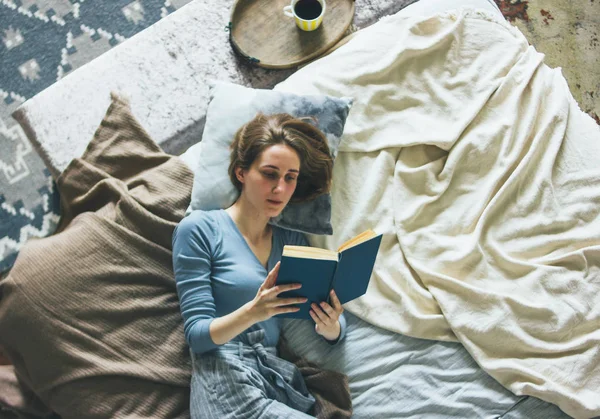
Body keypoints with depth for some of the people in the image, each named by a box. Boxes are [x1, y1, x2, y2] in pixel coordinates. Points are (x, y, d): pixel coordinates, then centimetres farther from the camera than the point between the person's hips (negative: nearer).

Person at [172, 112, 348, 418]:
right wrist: (253, 312, -26)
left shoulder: (293, 240, 14)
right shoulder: (199, 229, -2)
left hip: (280, 379, 5)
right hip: (226, 382, -5)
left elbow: (337, 327, 10)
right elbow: (196, 334, -7)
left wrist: (330, 327, -14)